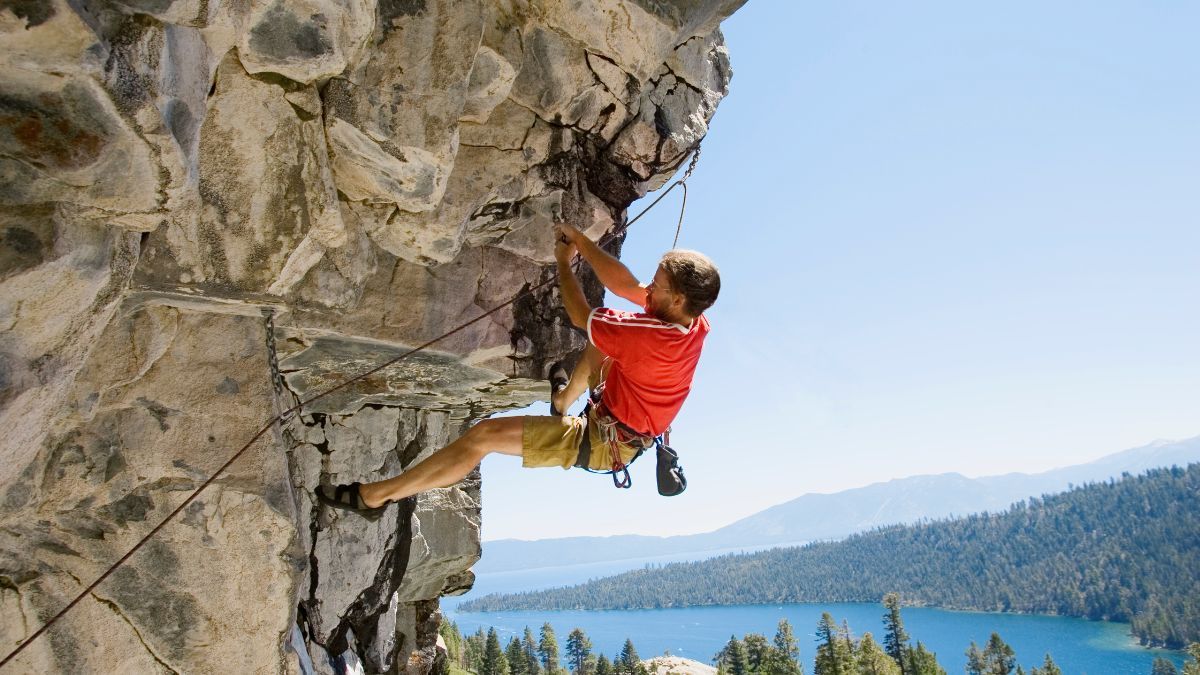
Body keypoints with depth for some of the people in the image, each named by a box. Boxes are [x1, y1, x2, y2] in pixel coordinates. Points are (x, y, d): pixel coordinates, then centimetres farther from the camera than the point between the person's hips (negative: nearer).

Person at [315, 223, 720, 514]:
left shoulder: (655, 337, -35)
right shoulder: (692, 319, -11)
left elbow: (580, 316, -21)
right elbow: (626, 285, -1)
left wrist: (563, 264, -5)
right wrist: (580, 241, -2)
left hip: (601, 444, -9)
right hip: (625, 433, 9)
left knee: (484, 435, -13)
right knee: (602, 341, 26)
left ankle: (375, 495, -3)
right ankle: (564, 400, 47)